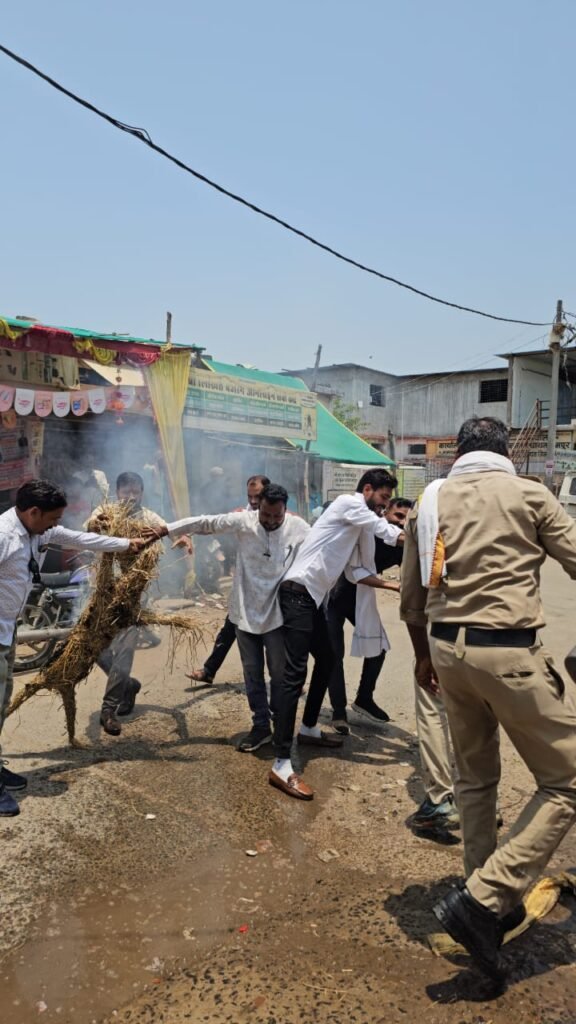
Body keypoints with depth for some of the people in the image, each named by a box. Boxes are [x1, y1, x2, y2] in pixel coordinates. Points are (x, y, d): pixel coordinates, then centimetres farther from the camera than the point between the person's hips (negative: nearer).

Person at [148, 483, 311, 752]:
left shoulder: (298, 528, -8)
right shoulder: (243, 521, -6)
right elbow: (205, 522, -2)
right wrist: (163, 530, -2)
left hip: (278, 613, -2)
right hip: (246, 611, 2)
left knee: (279, 673, 7)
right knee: (252, 672, 11)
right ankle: (261, 726, 25)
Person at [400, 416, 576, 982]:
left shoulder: (430, 501, 9)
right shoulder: (529, 495, -4)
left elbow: (411, 596, 14)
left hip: (448, 646, 6)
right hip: (508, 650, -6)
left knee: (475, 775, 22)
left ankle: (489, 899, 35)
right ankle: (482, 899, 0)